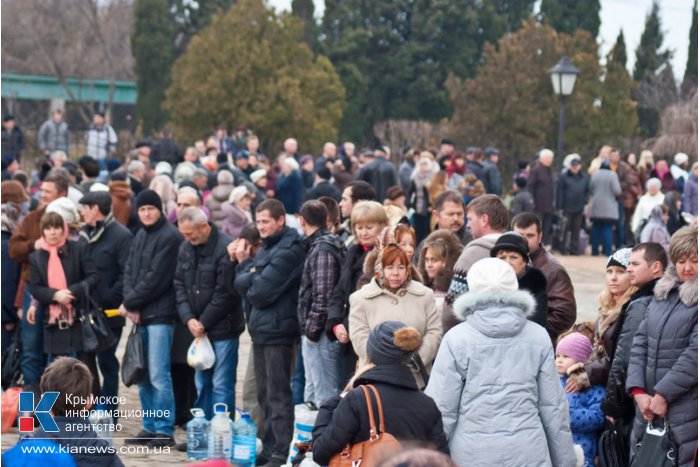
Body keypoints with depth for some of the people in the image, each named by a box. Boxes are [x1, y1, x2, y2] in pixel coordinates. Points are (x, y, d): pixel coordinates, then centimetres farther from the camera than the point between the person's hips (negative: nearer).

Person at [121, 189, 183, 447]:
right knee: (143, 375, 10)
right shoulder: (140, 236, 17)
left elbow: (155, 278, -14)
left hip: (160, 315, -8)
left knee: (158, 375, -9)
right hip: (140, 315, 8)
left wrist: (129, 303, -8)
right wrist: (131, 304, -4)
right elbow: (129, 271, 12)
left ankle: (165, 431, -4)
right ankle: (150, 427, 18)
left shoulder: (170, 237, -9)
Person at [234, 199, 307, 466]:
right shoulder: (266, 247, 17)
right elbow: (242, 286, 13)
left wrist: (248, 279, 0)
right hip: (261, 329, 9)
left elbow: (261, 291, -19)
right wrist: (244, 264, -2)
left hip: (277, 330, -9)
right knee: (265, 395, 14)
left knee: (278, 396, -6)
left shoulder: (289, 251, -13)